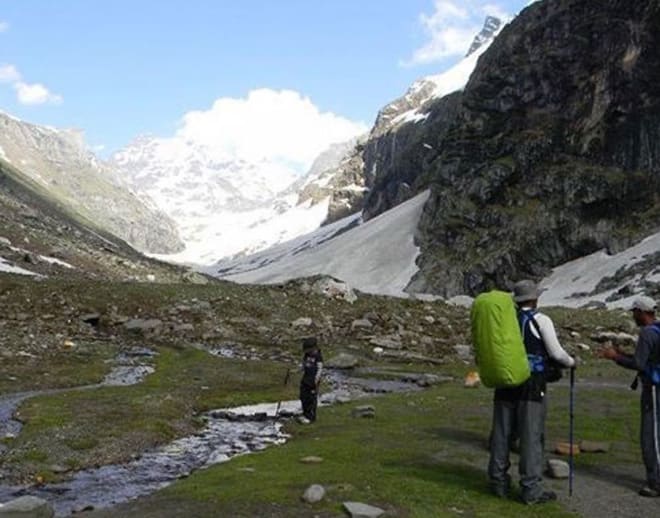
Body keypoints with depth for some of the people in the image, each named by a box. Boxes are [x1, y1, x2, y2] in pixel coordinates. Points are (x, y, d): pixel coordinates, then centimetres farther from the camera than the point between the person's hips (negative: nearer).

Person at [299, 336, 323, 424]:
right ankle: (306, 414, 26)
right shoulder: (306, 355, 6)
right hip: (305, 379, 8)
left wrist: (316, 381, -17)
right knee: (303, 397, 12)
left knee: (312, 399, -1)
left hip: (313, 381, -8)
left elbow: (320, 369, -16)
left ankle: (311, 417, 8)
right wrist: (303, 376, 18)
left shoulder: (318, 357, -15)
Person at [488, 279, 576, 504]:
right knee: (531, 435, -1)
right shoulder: (541, 320, -7)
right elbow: (556, 352, -6)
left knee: (502, 432, 10)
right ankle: (531, 489, 2)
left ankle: (499, 481, 17)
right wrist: (571, 362, 14)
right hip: (532, 383, -5)